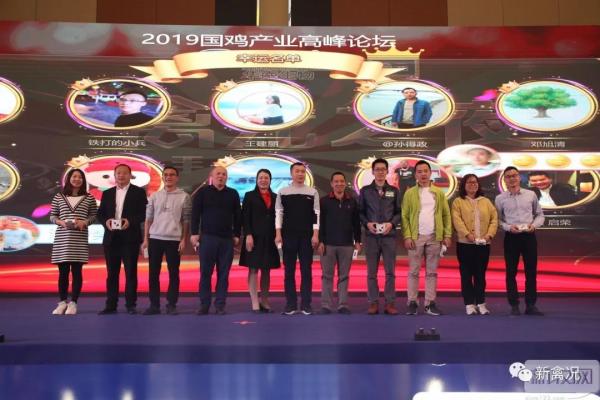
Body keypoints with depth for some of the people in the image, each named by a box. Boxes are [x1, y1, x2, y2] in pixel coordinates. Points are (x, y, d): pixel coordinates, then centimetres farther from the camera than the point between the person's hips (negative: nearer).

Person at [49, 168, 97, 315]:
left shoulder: (89, 198, 5)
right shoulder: (59, 197, 7)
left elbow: (94, 216, 8)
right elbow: (52, 216, 10)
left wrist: (85, 222, -11)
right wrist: (61, 222, -10)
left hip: (80, 239, -1)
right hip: (62, 238, 1)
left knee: (76, 271, 1)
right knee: (63, 271, 5)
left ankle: (73, 303, 7)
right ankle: (62, 302, 14)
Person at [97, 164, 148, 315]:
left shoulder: (139, 192, 3)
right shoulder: (107, 193, 15)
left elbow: (144, 213, -3)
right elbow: (100, 214, 13)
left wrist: (130, 221, -18)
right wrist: (106, 221, -8)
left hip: (130, 238, -3)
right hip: (111, 238, 4)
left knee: (130, 272, -1)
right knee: (111, 272, 6)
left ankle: (130, 305, 5)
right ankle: (111, 305, 12)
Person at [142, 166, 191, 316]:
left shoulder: (184, 197, 1)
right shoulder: (154, 196, 8)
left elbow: (186, 221, 0)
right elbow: (148, 219, 9)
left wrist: (184, 240, -5)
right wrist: (145, 239, 4)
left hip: (174, 239, -2)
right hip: (155, 238, 3)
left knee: (173, 273, 3)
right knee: (153, 273, 4)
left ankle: (171, 305, 10)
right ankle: (154, 304, 12)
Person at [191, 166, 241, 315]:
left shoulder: (233, 194, 10)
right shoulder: (203, 192, 5)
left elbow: (237, 216, 11)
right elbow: (195, 214, 1)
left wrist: (237, 235, 6)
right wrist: (194, 233, -5)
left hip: (227, 239, 2)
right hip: (207, 238, -1)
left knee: (223, 274, 3)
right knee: (205, 273, 1)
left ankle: (220, 305, 9)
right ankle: (204, 305, 9)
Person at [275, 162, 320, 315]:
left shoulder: (312, 192, 4)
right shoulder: (283, 192, 4)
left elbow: (316, 214, 2)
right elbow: (279, 213, 3)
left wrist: (315, 234, -5)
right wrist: (278, 234, -4)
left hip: (307, 236, 0)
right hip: (288, 235, 0)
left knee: (306, 270, 2)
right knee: (289, 271, 3)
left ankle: (306, 304, 8)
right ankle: (291, 304, 10)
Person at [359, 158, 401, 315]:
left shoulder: (394, 191, 9)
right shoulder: (365, 191, 8)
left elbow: (399, 212, 8)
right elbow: (360, 212, 7)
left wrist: (392, 223, -9)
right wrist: (367, 223, -10)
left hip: (389, 236, 0)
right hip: (371, 236, 0)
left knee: (390, 271, 1)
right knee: (371, 272, 3)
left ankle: (390, 303, 8)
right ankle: (373, 303, 10)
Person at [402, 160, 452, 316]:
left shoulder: (439, 193, 9)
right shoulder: (410, 193, 3)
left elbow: (446, 215, 7)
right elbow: (404, 216, -1)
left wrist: (447, 235, -2)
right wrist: (407, 236, -10)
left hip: (435, 238, 2)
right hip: (416, 237, -2)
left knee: (431, 272, 6)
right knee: (413, 272, 2)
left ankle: (430, 303, 11)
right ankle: (412, 302, 7)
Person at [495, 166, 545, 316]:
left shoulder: (531, 195, 6)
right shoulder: (500, 198, 2)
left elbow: (540, 214, 10)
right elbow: (497, 220, 1)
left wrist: (534, 225, -8)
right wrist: (508, 227, -15)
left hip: (529, 236, 1)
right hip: (511, 237, -1)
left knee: (531, 271, 5)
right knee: (511, 272, 2)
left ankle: (531, 305, 15)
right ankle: (514, 306, 11)